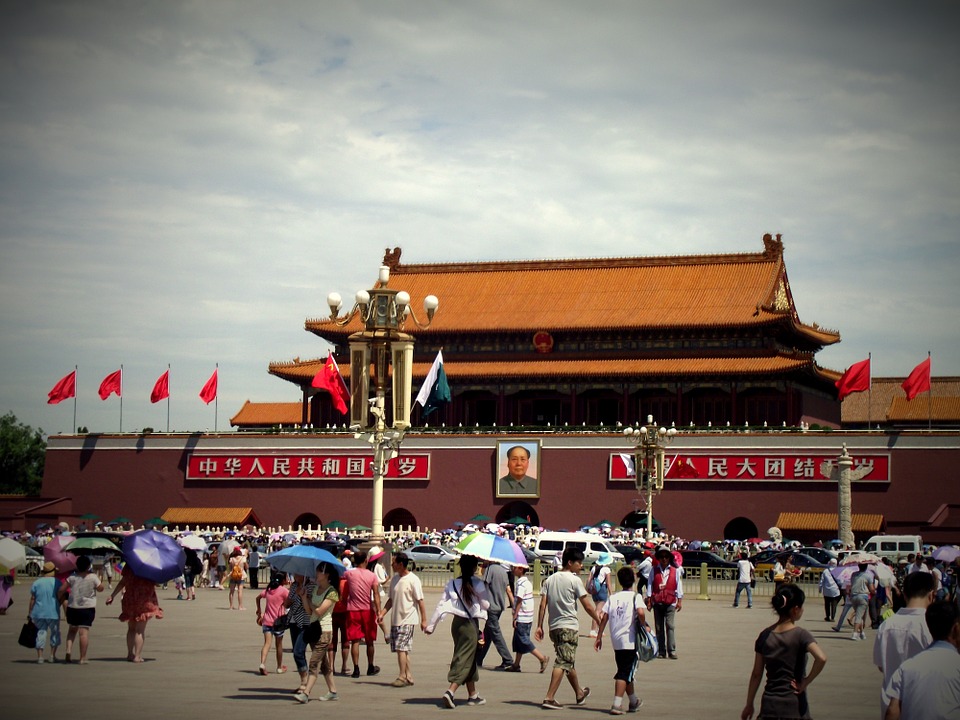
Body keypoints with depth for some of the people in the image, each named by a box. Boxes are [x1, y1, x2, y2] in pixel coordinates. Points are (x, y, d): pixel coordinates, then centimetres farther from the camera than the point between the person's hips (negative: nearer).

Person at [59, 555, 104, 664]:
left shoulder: (72, 577, -3)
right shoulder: (93, 577, -9)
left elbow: (61, 590, -3)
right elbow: (100, 589, 4)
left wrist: (59, 599, 15)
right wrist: (101, 581, 22)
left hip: (72, 608, 3)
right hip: (87, 609, -3)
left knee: (72, 629, 20)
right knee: (84, 632, -3)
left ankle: (68, 650, 1)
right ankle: (83, 658, -4)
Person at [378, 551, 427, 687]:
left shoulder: (413, 580, -11)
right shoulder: (394, 579, 10)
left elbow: (420, 601, -10)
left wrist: (423, 620, -12)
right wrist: (382, 614, 7)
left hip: (407, 620, -7)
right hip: (395, 620, 7)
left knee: (401, 648, -12)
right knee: (403, 649, 9)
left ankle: (402, 677, -9)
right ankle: (408, 676, 14)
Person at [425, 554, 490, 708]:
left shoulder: (451, 584, 0)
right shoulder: (478, 584, -12)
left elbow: (441, 605, -1)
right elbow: (486, 605, -3)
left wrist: (431, 625, 4)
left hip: (457, 623, 6)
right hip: (471, 624, -6)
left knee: (469, 660, 18)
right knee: (465, 660, -3)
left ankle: (473, 695, 27)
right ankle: (450, 692, -20)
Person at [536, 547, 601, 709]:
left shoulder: (550, 579, 11)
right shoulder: (574, 580, -7)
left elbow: (542, 605, 5)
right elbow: (588, 606, -7)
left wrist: (539, 626, 6)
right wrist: (599, 622, 4)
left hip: (554, 627, 8)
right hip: (569, 626, -7)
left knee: (569, 662, 21)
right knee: (563, 663, -9)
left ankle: (579, 694, 37)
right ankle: (549, 698, -19)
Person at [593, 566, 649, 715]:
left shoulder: (613, 598, 9)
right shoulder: (636, 596, -5)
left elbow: (604, 617, 3)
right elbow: (640, 612, -23)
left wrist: (599, 637, 7)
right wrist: (645, 626, -7)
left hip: (616, 641, 5)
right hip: (630, 640, -5)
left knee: (626, 671, 18)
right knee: (625, 673, -5)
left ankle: (634, 701, 33)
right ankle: (617, 704, -15)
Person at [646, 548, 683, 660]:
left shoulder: (675, 570, 6)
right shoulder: (654, 570, 8)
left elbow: (679, 585, 7)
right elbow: (650, 585, 8)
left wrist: (680, 601, 3)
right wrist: (649, 601, 3)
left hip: (670, 603, -2)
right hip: (657, 603, 2)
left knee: (670, 626, -10)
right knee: (659, 628, 4)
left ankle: (672, 651, -9)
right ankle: (661, 651, 8)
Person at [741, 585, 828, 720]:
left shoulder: (765, 636, 2)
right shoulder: (800, 635, -10)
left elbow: (756, 674, 5)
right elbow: (821, 658, -28)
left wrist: (749, 704, 12)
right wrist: (806, 682, -14)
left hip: (769, 705, 4)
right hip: (794, 706, -4)